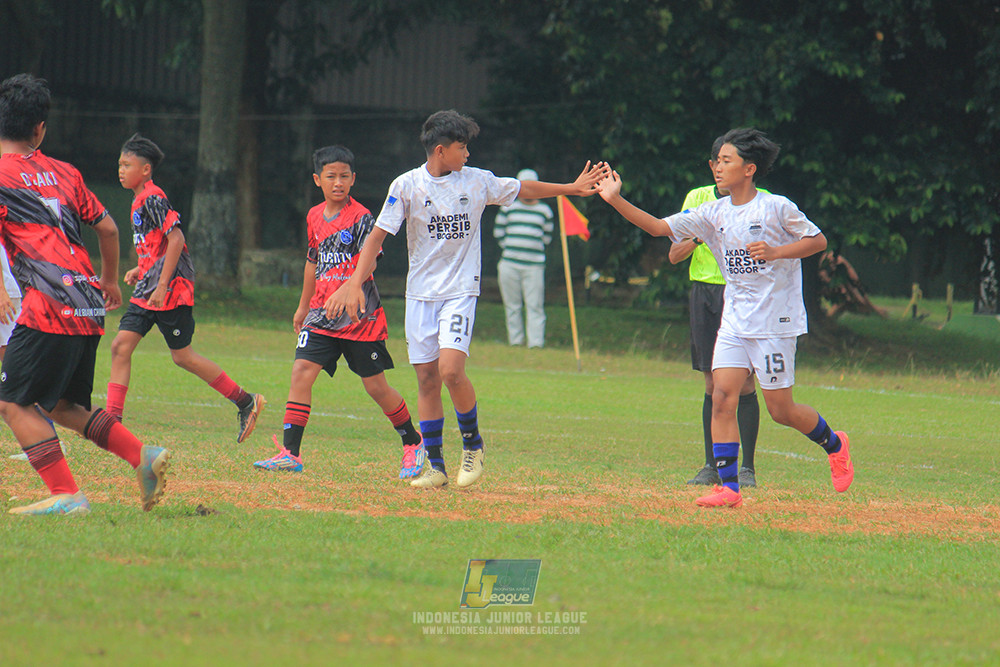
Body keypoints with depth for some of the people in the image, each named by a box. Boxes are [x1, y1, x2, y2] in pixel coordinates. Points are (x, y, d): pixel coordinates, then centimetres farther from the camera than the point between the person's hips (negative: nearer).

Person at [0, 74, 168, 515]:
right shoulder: (64, 173, 17)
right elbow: (107, 227, 23)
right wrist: (110, 280, 37)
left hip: (50, 309, -7)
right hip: (90, 306, 7)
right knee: (61, 405, 18)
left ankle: (65, 495, -12)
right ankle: (143, 456, 5)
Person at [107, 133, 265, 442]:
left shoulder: (152, 199, -14)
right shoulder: (140, 201, 15)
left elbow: (176, 239, -23)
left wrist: (162, 285, -25)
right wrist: (141, 270, 17)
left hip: (171, 289, -9)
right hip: (148, 290, 9)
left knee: (182, 355, -1)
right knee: (121, 345, -1)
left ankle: (245, 401, 10)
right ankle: (113, 420, -3)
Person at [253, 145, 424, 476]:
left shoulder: (361, 218, -9)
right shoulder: (314, 217, 11)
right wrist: (303, 306, 32)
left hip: (361, 316, -5)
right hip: (322, 313, 5)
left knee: (376, 386, 2)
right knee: (301, 371, -11)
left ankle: (413, 443, 23)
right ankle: (290, 453, -10)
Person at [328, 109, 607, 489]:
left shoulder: (478, 181, 2)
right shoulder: (407, 186, -3)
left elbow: (523, 190, 18)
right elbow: (377, 237, -6)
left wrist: (572, 189, 19)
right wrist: (355, 283, -16)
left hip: (460, 290, -1)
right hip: (420, 293, 1)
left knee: (451, 369, -19)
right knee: (427, 378, 1)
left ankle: (472, 444, 2)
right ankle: (435, 465, 10)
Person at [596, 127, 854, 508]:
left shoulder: (776, 208, -9)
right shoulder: (713, 214, 5)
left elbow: (818, 240, -4)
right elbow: (660, 227, 2)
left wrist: (775, 252, -19)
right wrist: (616, 201, -8)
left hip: (775, 321, -5)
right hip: (735, 321, 5)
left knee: (780, 411, 0)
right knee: (722, 397, -9)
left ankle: (834, 444, 28)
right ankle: (729, 487, -8)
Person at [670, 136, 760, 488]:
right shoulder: (697, 199, 11)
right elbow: (674, 255, 7)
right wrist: (699, 236, -11)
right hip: (705, 293, 2)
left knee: (744, 383, -7)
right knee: (713, 384, 3)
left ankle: (747, 467, -2)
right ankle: (712, 465, 8)